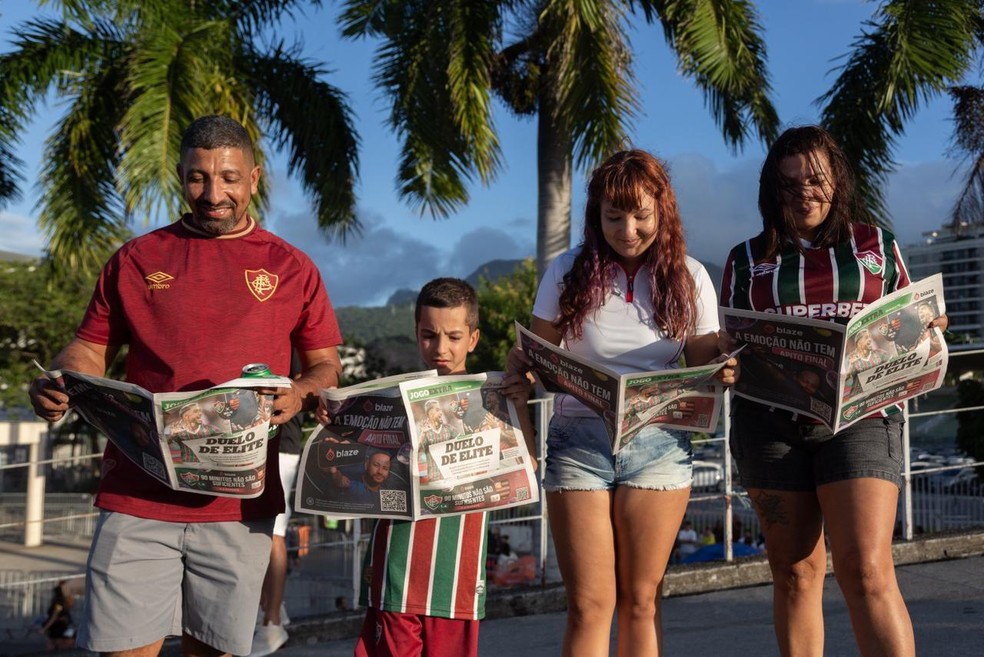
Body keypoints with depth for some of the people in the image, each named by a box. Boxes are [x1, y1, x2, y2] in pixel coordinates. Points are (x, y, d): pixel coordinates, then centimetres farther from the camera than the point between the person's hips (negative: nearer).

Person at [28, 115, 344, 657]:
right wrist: (55, 385, -9)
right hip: (137, 497, 0)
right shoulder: (136, 260, 10)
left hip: (239, 504, 0)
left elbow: (326, 365, 11)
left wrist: (300, 394, -11)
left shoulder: (291, 268, 9)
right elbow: (89, 351, 12)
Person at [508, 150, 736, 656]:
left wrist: (721, 374, -17)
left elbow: (703, 368, 6)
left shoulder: (689, 277, 3)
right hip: (579, 442, -1)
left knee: (640, 602, 8)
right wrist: (520, 366, -18)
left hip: (658, 446, 1)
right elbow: (537, 356, 5)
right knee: (589, 605, -2)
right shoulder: (567, 272, 0)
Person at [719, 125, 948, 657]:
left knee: (867, 572, -13)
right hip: (771, 422, 1)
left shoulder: (876, 245, 13)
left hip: (860, 416, -1)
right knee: (795, 573, 7)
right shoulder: (748, 259, 13)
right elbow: (726, 343, 12)